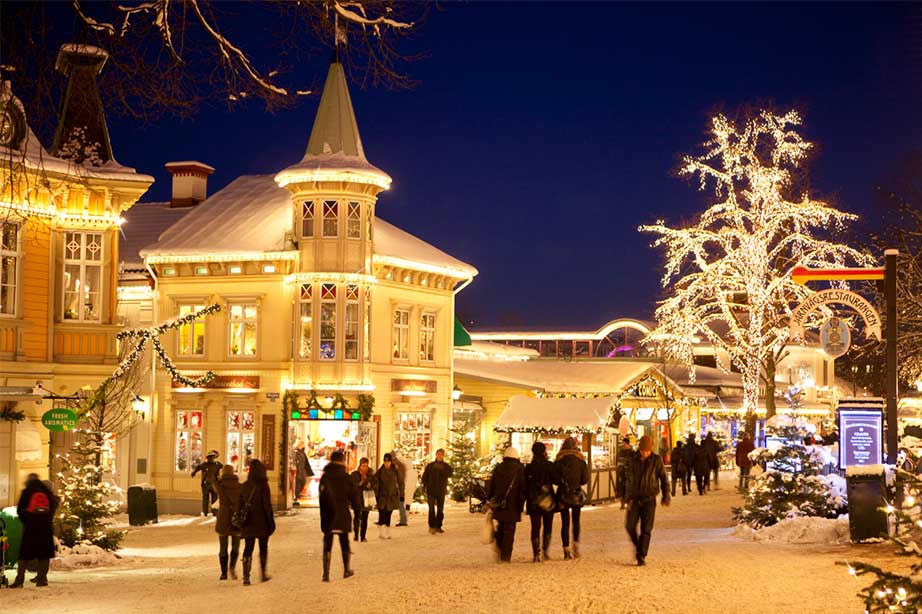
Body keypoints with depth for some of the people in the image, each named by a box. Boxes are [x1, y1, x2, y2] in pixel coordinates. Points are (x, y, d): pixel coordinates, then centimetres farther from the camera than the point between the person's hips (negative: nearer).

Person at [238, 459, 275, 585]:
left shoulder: (244, 486, 3)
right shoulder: (263, 485, -13)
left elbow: (240, 505, 8)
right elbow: (267, 505, -13)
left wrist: (241, 521, 16)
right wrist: (271, 521, -6)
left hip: (248, 523, 3)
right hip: (262, 522, -3)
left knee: (248, 549, 5)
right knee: (263, 548, 14)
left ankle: (246, 577, -4)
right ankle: (263, 574, 20)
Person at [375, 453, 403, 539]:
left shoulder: (395, 471, 1)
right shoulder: (380, 471, -2)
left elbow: (400, 483, 7)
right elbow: (376, 484, 0)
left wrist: (401, 495, 4)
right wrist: (376, 495, -7)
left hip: (392, 496, 1)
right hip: (382, 496, -1)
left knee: (388, 515, 5)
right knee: (382, 515, -11)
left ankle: (387, 533, 13)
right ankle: (381, 533, -5)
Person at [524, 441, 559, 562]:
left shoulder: (528, 468, 1)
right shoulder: (550, 466, -7)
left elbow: (525, 486, 2)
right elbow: (557, 480, -9)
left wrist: (525, 501, 9)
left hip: (533, 502, 2)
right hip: (548, 500, -2)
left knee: (535, 527, 5)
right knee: (547, 527, 12)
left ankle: (536, 554, -2)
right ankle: (545, 552, 5)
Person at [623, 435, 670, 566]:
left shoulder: (657, 461, -1)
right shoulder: (633, 462, 7)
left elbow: (663, 478, 5)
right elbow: (630, 481, 12)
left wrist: (666, 496, -1)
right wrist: (629, 498, 6)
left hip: (649, 500, -2)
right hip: (635, 499, 2)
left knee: (646, 529, -4)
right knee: (630, 526, -5)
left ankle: (641, 556, 3)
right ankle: (637, 545, 22)